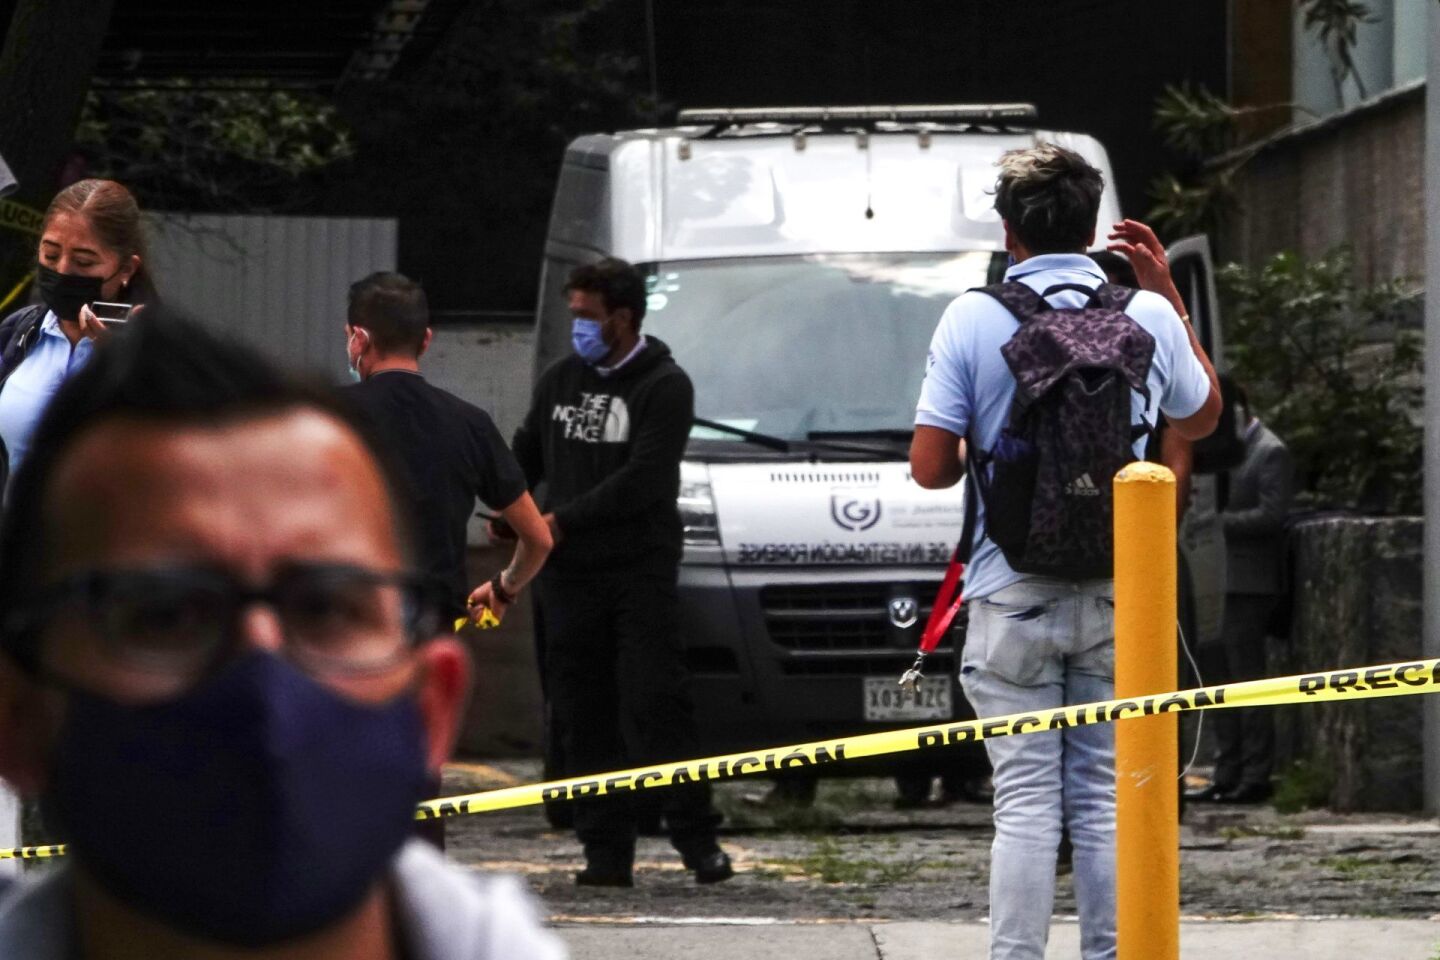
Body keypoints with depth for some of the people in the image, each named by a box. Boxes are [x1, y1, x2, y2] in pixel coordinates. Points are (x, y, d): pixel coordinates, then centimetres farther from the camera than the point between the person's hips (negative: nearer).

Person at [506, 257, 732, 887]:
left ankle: (697, 840, -9)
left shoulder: (664, 386, -3)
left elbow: (644, 479, -13)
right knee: (583, 716, 2)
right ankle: (606, 852, 4)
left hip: (640, 570, -5)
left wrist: (564, 519, -15)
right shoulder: (559, 381, 15)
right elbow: (525, 456, 24)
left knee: (655, 704, -11)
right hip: (568, 576, 5)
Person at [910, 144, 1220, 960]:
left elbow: (931, 468, -6)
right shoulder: (1149, 317, 1)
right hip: (1119, 594, 2)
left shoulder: (972, 319, -5)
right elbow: (1202, 418, 21)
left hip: (1012, 595, -2)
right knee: (1105, 800, 7)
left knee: (1025, 802, 0)